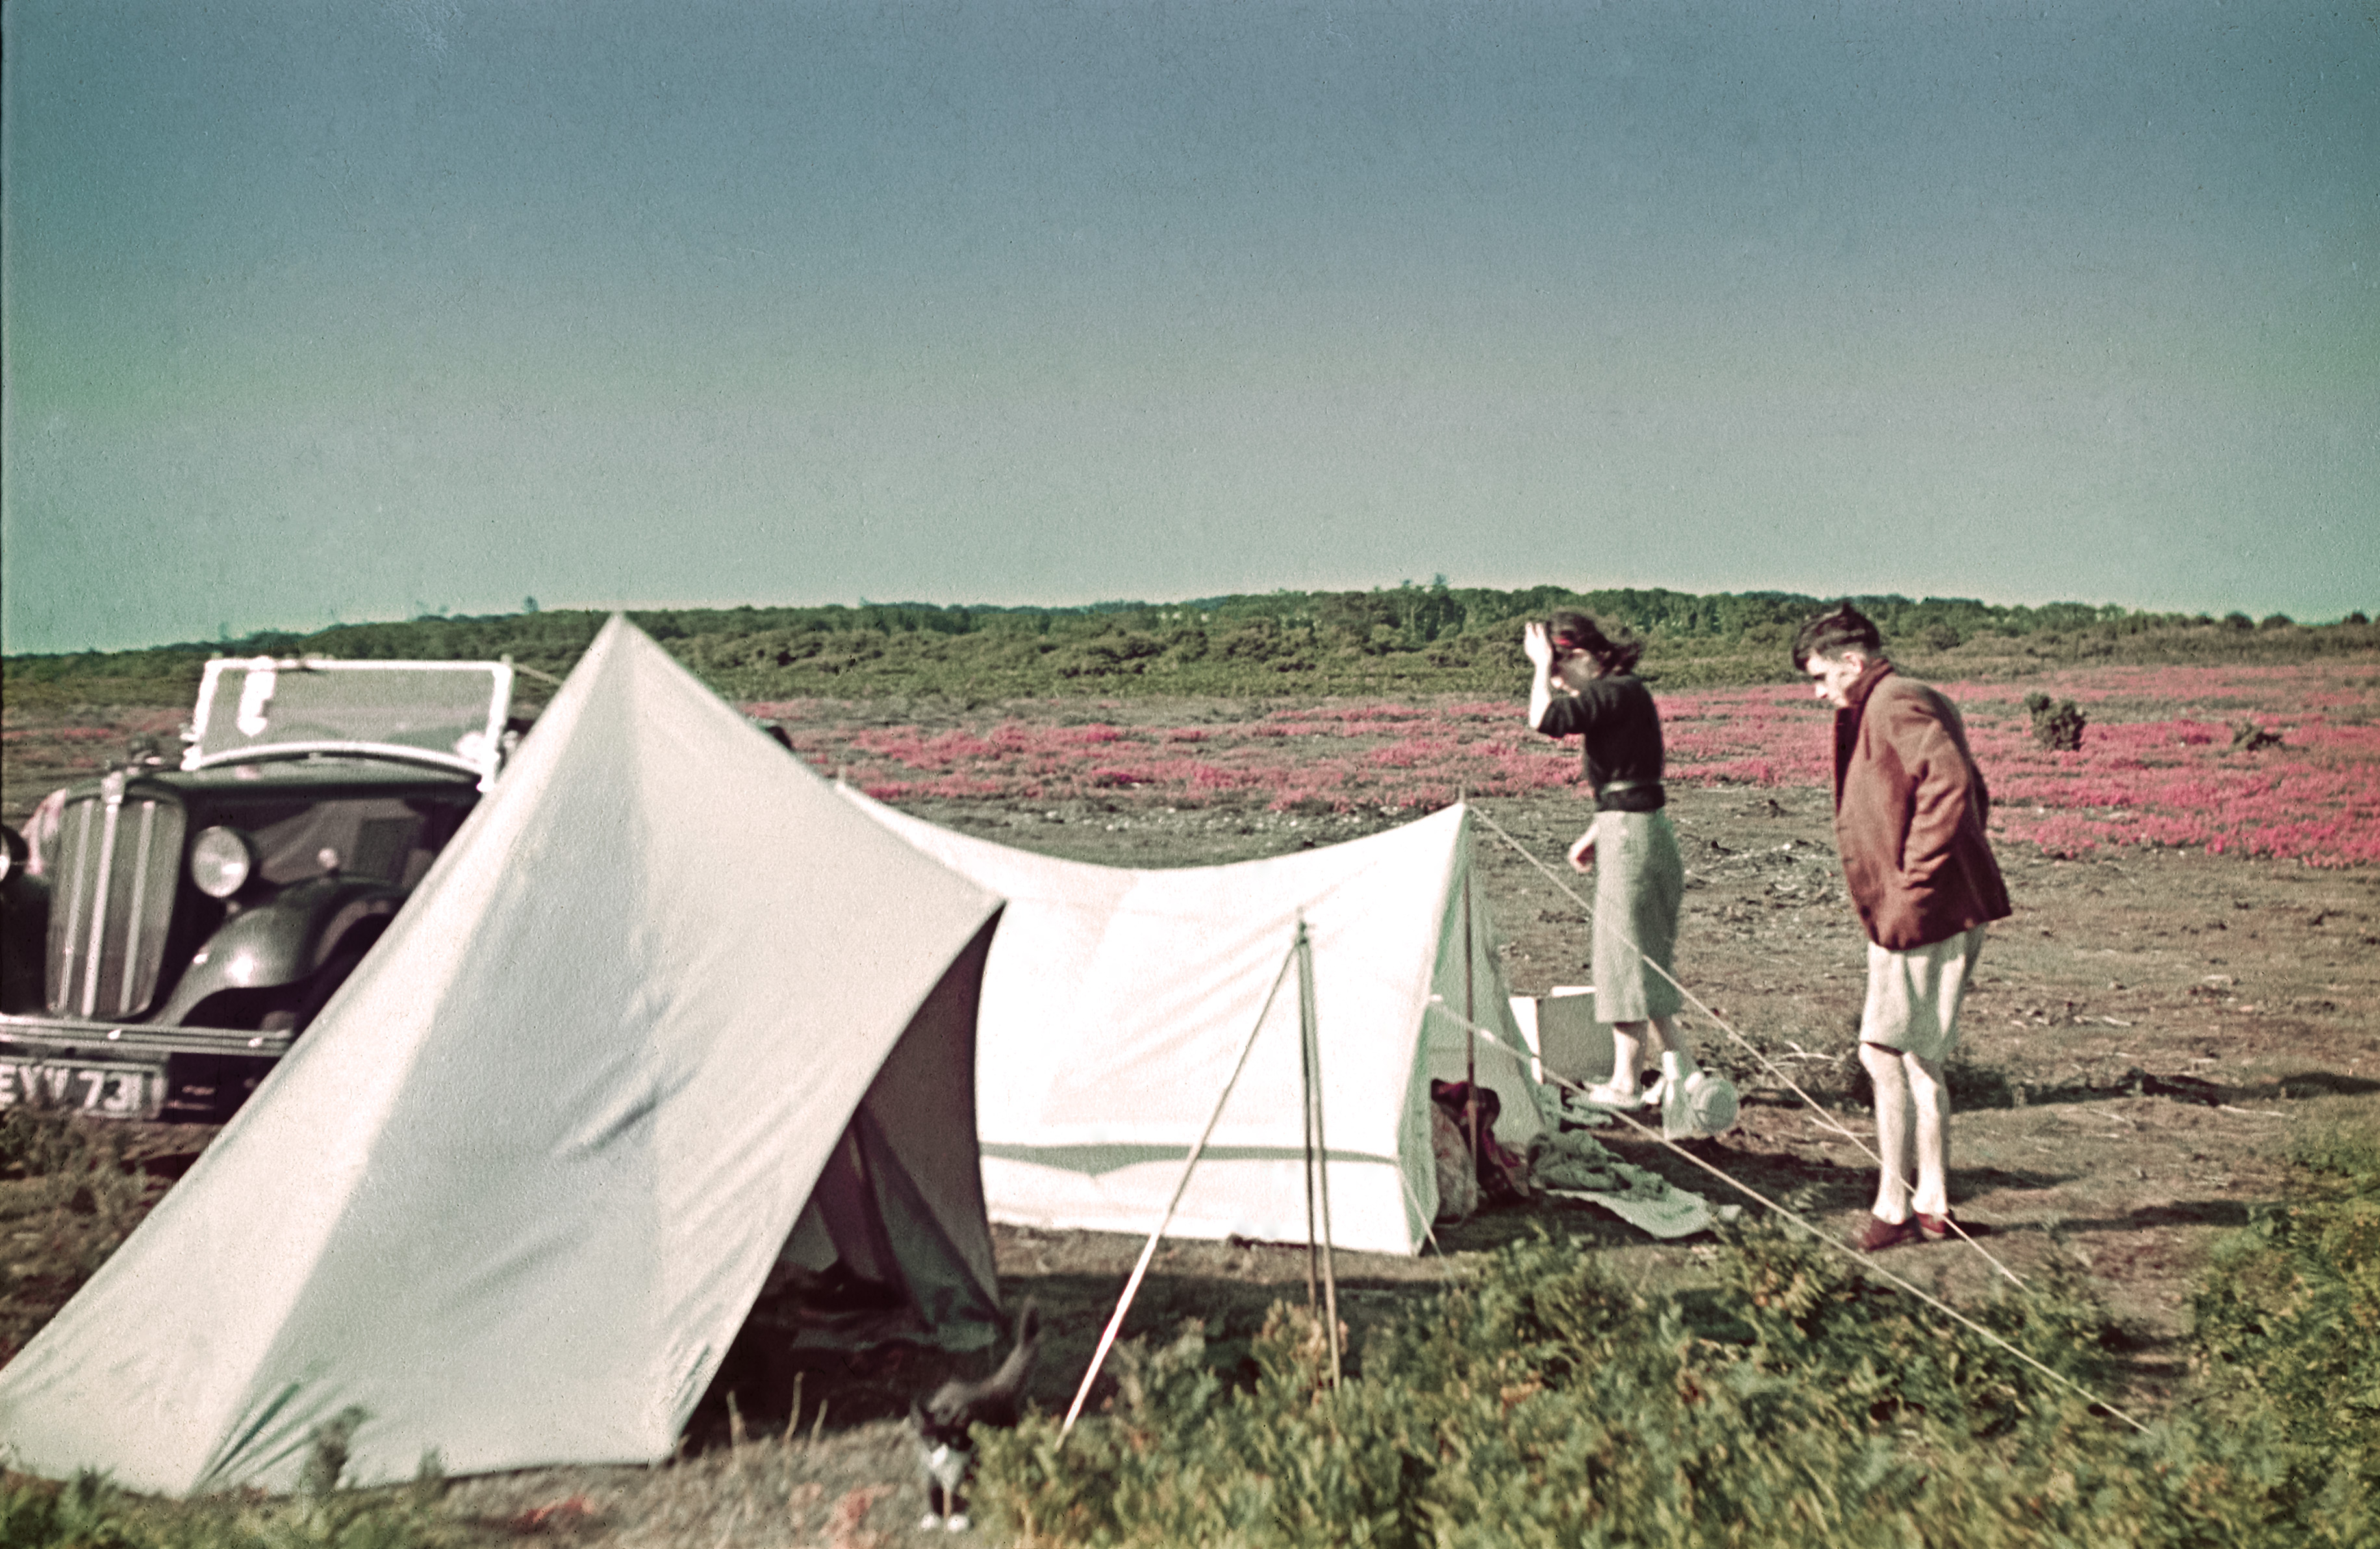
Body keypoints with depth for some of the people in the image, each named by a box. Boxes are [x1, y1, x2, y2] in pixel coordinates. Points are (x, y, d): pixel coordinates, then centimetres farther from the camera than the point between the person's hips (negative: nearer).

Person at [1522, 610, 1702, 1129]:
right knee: (1627, 960, 12)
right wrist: (1594, 834, 19)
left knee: (1634, 960, -4)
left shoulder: (1618, 692, -16)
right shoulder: (1622, 693, 14)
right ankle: (1624, 1080, 17)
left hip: (1631, 834, -10)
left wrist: (1541, 665, -13)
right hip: (1628, 831, 10)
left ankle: (1682, 1067, -1)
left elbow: (1544, 718, -28)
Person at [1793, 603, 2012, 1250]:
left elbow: (1950, 784, -26)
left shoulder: (1895, 704, -12)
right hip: (1946, 912, 11)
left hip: (1921, 913, -11)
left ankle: (1893, 1207, 2)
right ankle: (1933, 1206, 21)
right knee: (1920, 1061, 14)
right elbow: (1973, 792, 23)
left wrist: (1911, 885, -22)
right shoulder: (1900, 705, 19)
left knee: (1884, 1053, -5)